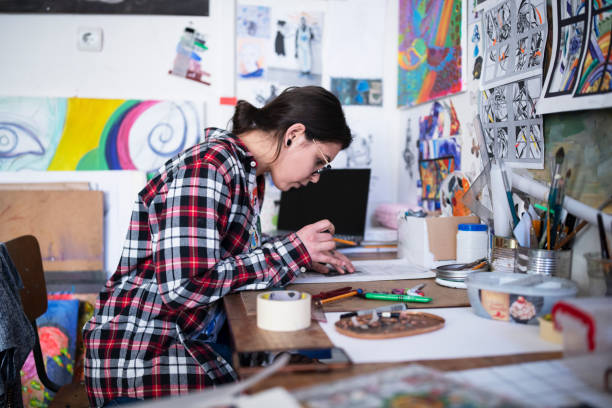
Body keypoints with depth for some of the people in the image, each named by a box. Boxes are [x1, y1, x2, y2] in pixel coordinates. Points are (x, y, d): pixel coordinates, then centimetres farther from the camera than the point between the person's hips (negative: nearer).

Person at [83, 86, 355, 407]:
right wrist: (292, 250, -18)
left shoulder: (247, 172, 9)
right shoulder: (205, 167, -20)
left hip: (197, 339, 9)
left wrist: (307, 256, 2)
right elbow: (185, 287, -27)